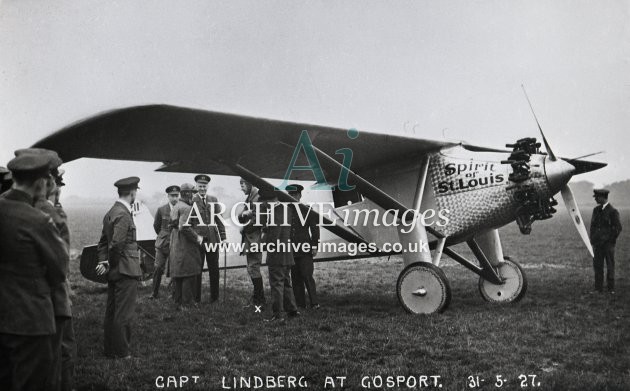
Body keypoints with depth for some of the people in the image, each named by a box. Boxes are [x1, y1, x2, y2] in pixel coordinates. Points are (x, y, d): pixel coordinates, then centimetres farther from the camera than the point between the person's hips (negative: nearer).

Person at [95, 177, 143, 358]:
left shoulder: (110, 213, 13)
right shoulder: (123, 215, -17)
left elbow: (103, 241, 15)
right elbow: (117, 244, -23)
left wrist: (103, 262, 7)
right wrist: (111, 264, -10)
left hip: (114, 272, 10)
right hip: (126, 271, -10)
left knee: (111, 312, 15)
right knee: (124, 314, -3)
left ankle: (110, 349, 25)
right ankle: (121, 353, 3)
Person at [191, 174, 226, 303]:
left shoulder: (213, 200, 12)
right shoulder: (191, 200, 0)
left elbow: (219, 219, 12)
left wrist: (223, 237, 6)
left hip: (213, 239, 3)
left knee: (214, 269, 7)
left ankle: (214, 296, 16)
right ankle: (196, 298, 10)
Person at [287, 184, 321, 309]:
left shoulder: (307, 210, 3)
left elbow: (314, 229, 3)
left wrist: (314, 246, -4)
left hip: (305, 249, -3)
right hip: (291, 250, 3)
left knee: (307, 276, -9)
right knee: (295, 278, 5)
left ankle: (314, 303, -1)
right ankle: (300, 304, 12)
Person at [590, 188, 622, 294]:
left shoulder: (612, 211, -8)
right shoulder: (596, 210, 11)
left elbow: (618, 228, -6)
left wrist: (611, 240, -6)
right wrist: (592, 240, 9)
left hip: (608, 243, -5)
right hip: (597, 243, 5)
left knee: (610, 266, 2)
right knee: (597, 266, 6)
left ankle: (611, 288, 9)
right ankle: (598, 288, 13)